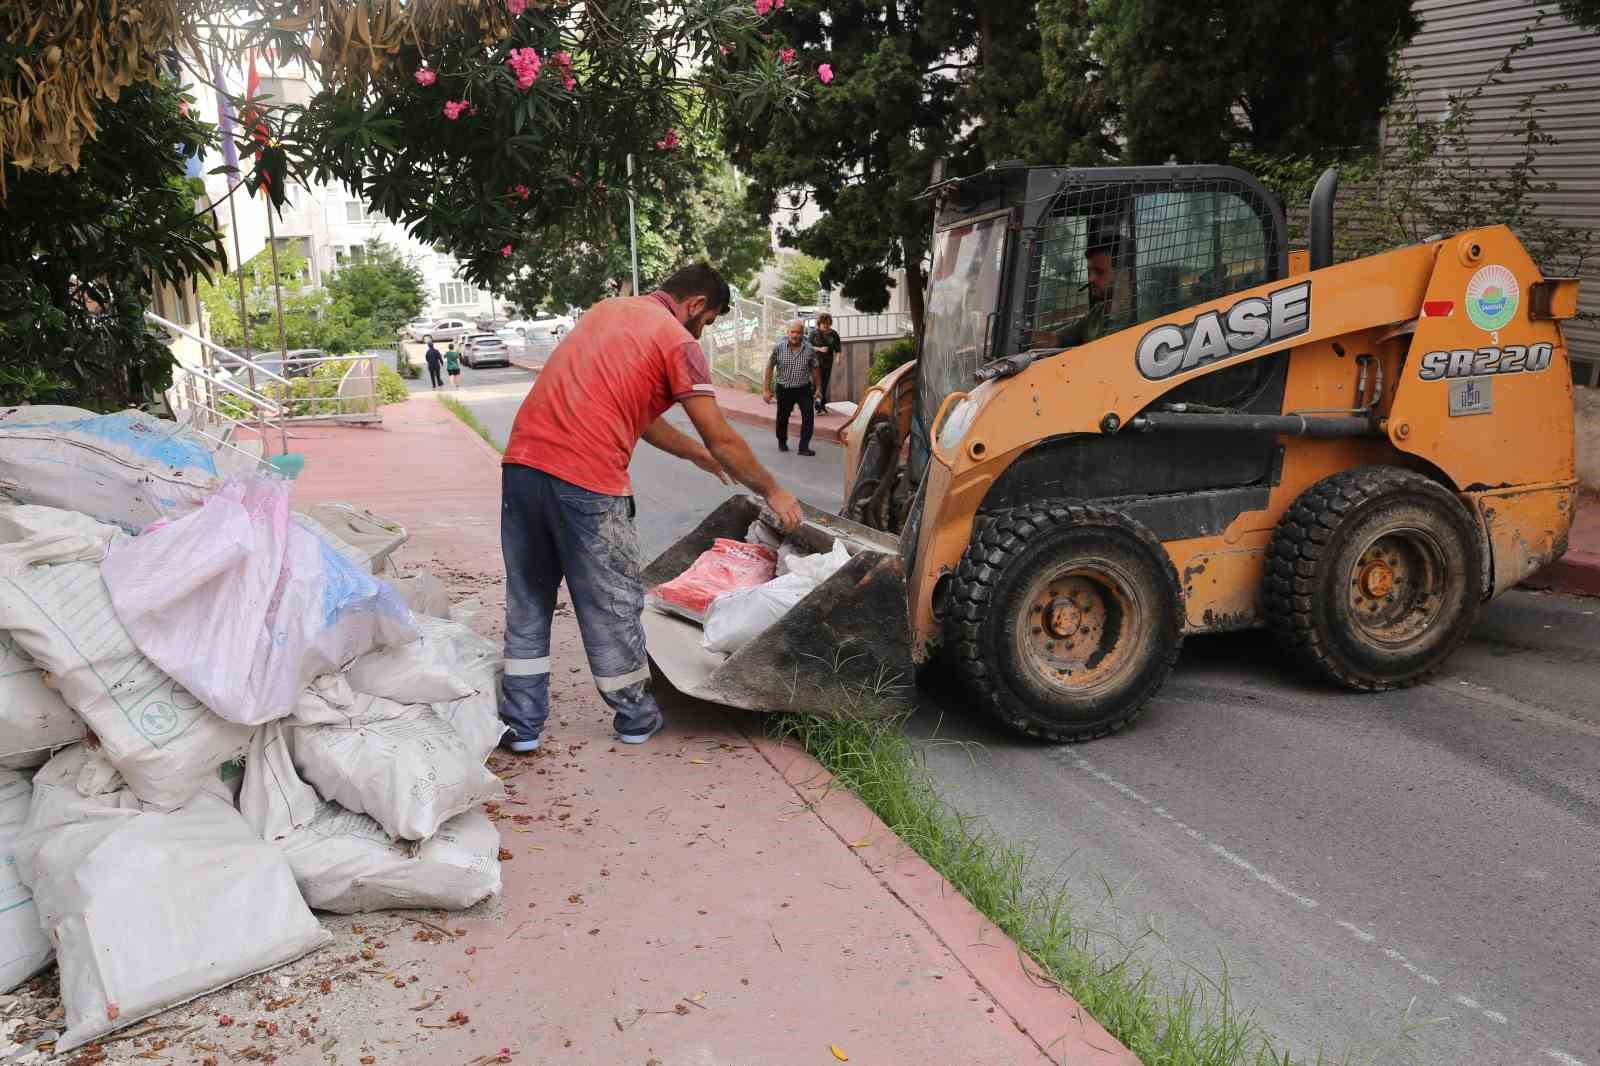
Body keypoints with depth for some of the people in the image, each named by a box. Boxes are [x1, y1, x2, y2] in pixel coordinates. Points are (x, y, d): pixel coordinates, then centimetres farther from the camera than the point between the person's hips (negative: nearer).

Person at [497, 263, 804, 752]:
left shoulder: (607, 309, 24)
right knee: (612, 606, 10)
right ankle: (636, 718, 27)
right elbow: (722, 440, 1)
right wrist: (773, 492, 15)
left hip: (522, 461, 7)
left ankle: (522, 725, 23)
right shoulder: (677, 340, 0)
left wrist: (699, 455, 37)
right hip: (587, 481, -7)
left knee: (527, 603, 17)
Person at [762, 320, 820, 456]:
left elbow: (814, 369, 5)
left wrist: (817, 388, 9)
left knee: (808, 417, -11)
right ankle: (782, 442, 38)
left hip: (804, 389, 0)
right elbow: (770, 368, -2)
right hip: (784, 389, 0)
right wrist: (766, 390, -3)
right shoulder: (778, 347, -8)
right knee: (782, 418, 14)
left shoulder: (809, 349, -6)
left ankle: (804, 446, -3)